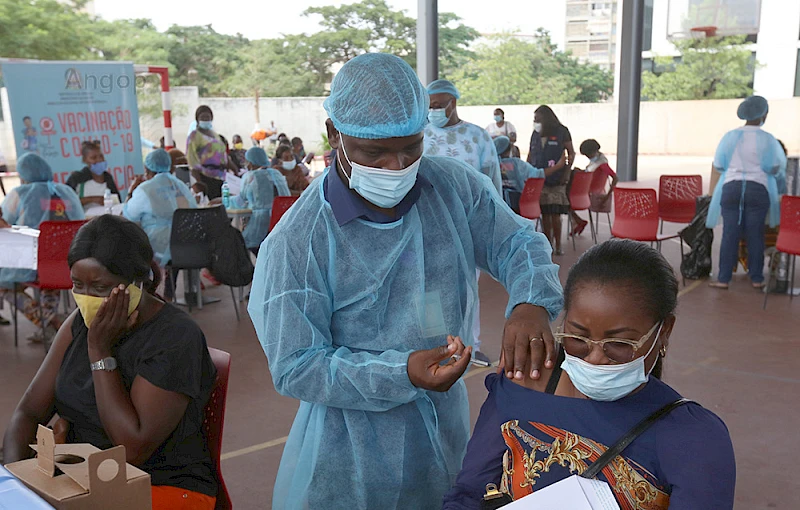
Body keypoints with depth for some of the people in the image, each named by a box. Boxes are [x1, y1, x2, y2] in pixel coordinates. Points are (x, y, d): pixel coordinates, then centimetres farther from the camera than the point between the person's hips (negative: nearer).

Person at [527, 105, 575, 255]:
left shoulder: (561, 132, 2)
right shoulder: (536, 134, 13)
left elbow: (571, 153, 5)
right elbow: (530, 156, 19)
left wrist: (566, 173, -4)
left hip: (556, 180, -4)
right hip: (539, 178, 4)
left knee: (555, 214, -6)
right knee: (544, 213, 3)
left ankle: (558, 245, 3)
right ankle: (548, 243, 13)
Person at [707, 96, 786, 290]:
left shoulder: (730, 137, 1)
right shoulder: (767, 139, -4)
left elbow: (718, 166, 7)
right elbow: (778, 168, 2)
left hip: (731, 188, 1)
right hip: (758, 189, -1)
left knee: (730, 234, 1)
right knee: (755, 235, 5)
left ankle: (723, 278, 1)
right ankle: (757, 278, 12)